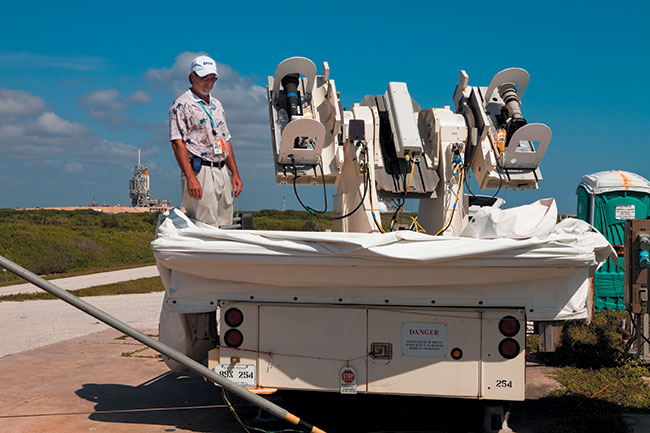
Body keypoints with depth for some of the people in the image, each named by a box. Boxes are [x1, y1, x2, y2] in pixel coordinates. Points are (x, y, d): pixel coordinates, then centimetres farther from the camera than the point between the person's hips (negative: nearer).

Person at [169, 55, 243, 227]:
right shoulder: (181, 105, -3)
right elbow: (177, 143, -12)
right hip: (199, 173, -7)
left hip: (222, 173, 8)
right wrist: (190, 178, -21)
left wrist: (235, 174, 15)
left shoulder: (217, 105, 21)